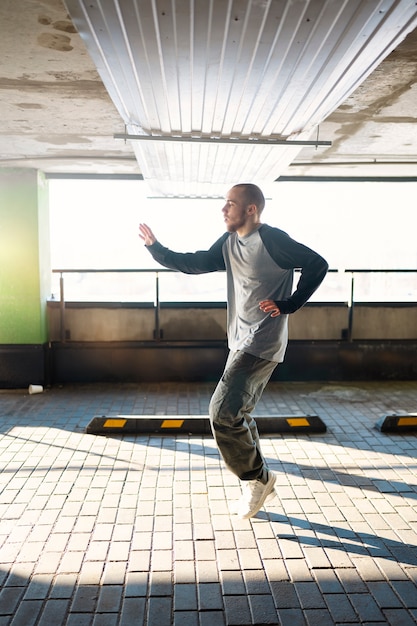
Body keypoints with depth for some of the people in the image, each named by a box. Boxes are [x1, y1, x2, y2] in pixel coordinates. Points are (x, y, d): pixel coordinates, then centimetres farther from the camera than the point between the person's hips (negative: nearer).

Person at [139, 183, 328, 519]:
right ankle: (260, 482, 32)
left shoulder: (272, 240, -15)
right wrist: (157, 249, 4)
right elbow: (195, 263, 13)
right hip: (241, 342, 9)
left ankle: (258, 478, 10)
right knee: (237, 415, 15)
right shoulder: (229, 242, 8)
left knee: (223, 412, -12)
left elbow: (317, 264, -14)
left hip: (263, 344, -9)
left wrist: (288, 305, -16)